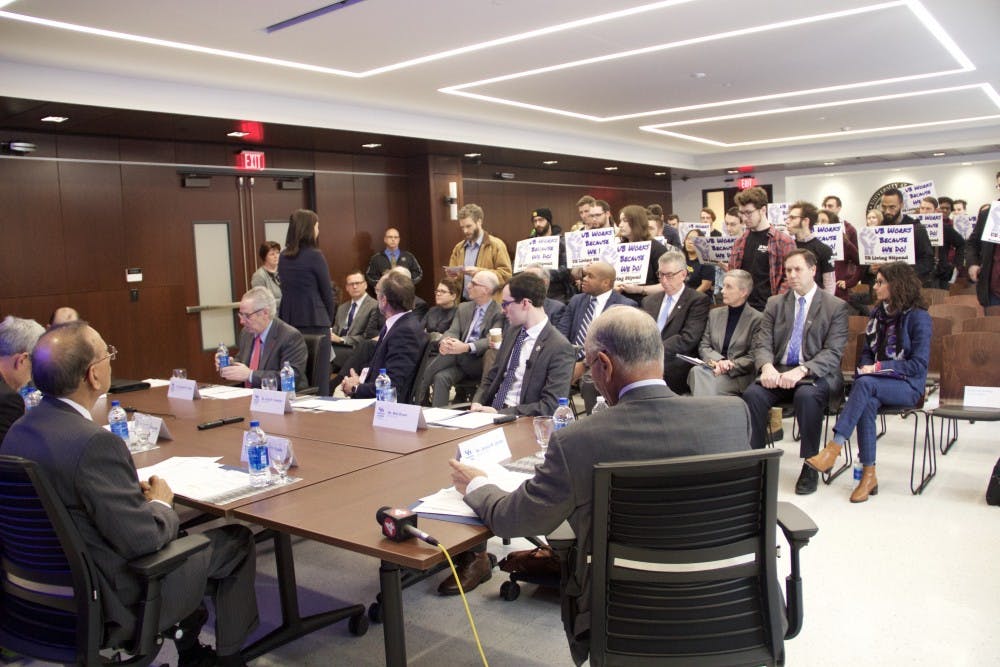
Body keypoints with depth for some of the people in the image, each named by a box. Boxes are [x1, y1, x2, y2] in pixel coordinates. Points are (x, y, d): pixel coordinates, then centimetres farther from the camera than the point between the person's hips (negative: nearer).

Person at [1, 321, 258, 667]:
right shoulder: (95, 443, -31)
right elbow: (143, 540, -27)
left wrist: (136, 493, 2)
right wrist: (160, 503, -7)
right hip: (114, 599, -8)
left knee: (176, 529, 29)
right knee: (236, 541, 9)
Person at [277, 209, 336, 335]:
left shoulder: (283, 257, 8)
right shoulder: (315, 255, -10)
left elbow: (285, 290, 14)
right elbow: (327, 292, -5)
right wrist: (329, 320, 10)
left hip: (287, 320, 6)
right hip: (314, 320, -6)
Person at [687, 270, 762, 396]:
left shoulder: (757, 319, 2)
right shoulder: (714, 313, 17)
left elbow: (753, 357, -3)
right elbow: (703, 346, 10)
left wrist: (729, 366, -18)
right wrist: (718, 361, -11)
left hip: (738, 376, -4)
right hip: (714, 368, 4)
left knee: (714, 382, -35)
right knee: (696, 371, -31)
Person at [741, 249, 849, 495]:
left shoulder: (835, 306, 3)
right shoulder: (775, 303, 15)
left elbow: (833, 353, -7)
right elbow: (762, 343, 7)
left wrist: (802, 370, -25)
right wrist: (766, 366, -17)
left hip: (816, 374, -3)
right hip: (778, 372, 3)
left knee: (806, 395, -36)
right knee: (752, 393, -28)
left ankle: (810, 466, -19)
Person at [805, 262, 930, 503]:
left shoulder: (919, 317, -6)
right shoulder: (878, 313, 14)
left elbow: (918, 365, -12)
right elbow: (867, 352, 20)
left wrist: (877, 368, -17)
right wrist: (867, 367, -3)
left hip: (908, 386, -4)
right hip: (877, 384, 4)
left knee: (865, 384, -35)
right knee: (868, 404, -32)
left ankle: (834, 448, -39)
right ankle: (868, 475, -30)